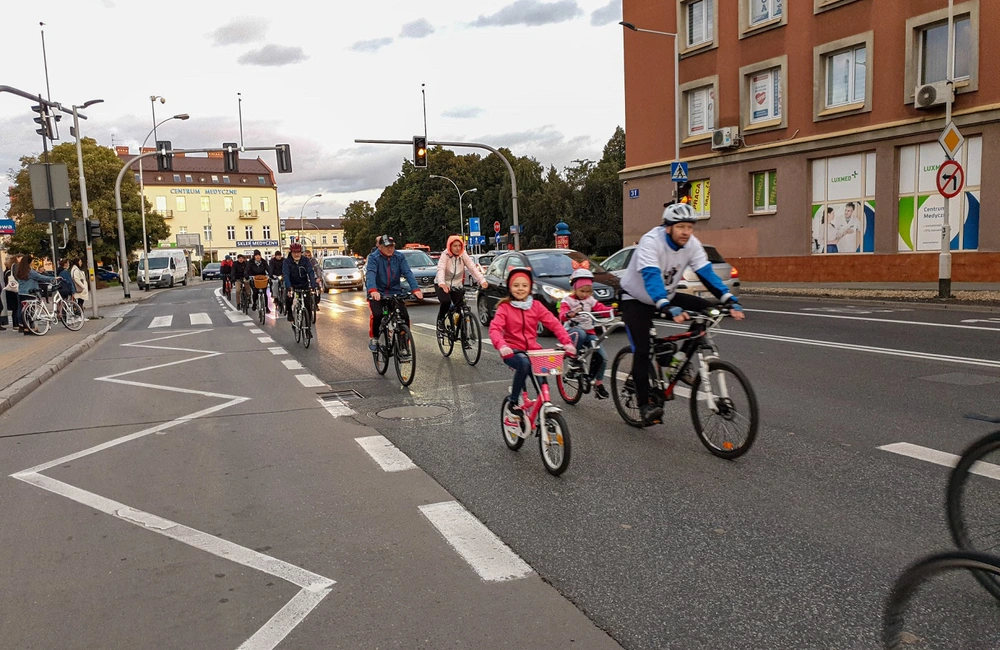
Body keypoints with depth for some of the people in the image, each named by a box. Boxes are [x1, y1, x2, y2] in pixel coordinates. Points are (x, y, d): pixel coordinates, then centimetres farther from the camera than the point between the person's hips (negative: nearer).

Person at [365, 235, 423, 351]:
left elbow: (408, 273, -13)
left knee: (405, 316, -14)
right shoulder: (373, 258, -11)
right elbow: (370, 274, -26)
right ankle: (373, 337, 2)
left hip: (395, 292, 3)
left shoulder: (400, 257, -3)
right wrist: (373, 290, -46)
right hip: (378, 293, -2)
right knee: (377, 315, -25)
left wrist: (416, 289, -30)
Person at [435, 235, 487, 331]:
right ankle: (440, 320, -2)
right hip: (443, 285, -3)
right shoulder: (445, 255, -14)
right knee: (446, 301, -28)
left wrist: (482, 281, -30)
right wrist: (442, 283, -48)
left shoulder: (463, 255, -5)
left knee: (460, 307, -10)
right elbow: (441, 269, -29)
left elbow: (473, 268, -14)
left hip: (457, 285, 3)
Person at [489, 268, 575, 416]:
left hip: (532, 349, 3)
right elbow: (495, 328, -17)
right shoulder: (505, 307, -3)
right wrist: (501, 345, -38)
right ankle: (514, 402, -18)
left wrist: (567, 342, -20)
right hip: (512, 350, -3)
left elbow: (554, 324, -3)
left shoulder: (536, 306, 5)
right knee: (524, 363, -35)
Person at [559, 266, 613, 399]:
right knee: (580, 334, -42)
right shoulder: (568, 300, -3)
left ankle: (598, 383, 9)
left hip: (589, 331, 5)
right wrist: (570, 314, -44)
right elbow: (562, 315, -20)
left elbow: (602, 309, 1)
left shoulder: (590, 300, 12)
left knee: (602, 357, -8)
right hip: (573, 330, -5)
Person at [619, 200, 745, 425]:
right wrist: (668, 308, -57)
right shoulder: (651, 242, -30)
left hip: (666, 296, 6)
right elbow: (651, 278, -42)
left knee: (707, 310, -12)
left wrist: (730, 300, -32)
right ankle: (644, 405, -7)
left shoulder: (692, 244, -13)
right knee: (642, 350, -17)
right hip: (636, 299, -6)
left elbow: (707, 273, -19)